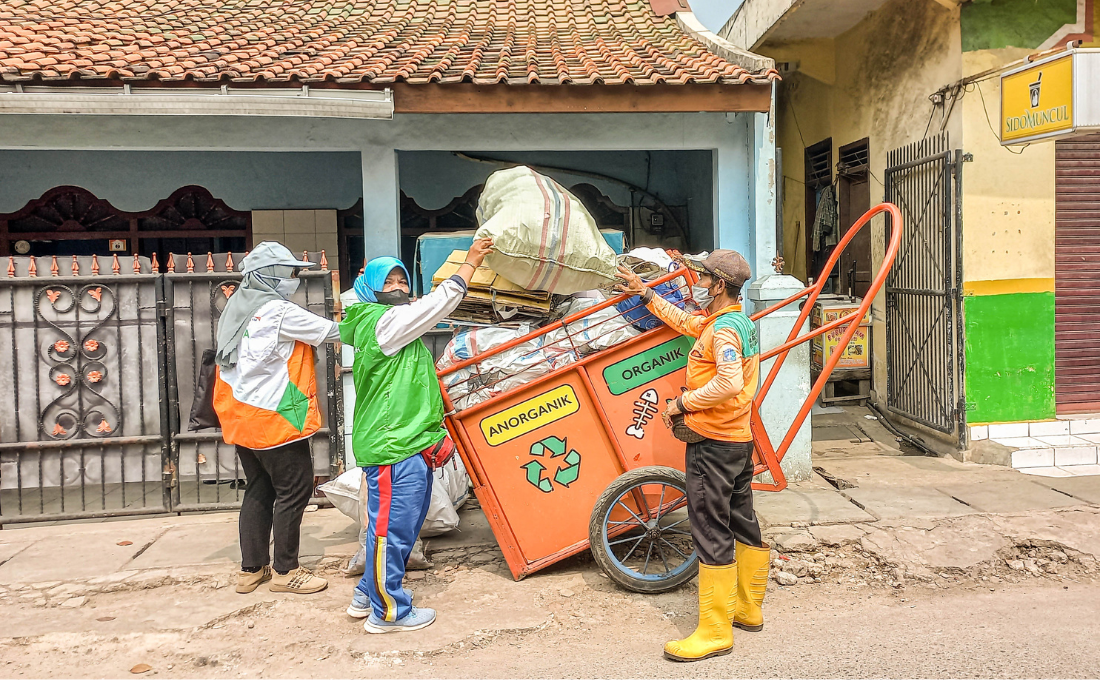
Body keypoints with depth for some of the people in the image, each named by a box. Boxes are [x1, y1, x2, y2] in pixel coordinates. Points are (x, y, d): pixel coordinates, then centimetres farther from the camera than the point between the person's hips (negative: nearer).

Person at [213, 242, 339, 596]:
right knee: (294, 490, 1)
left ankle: (251, 569, 22)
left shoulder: (237, 308, 12)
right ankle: (286, 571, 9)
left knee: (259, 490, 16)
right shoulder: (278, 311, -16)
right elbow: (331, 331, -12)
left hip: (244, 418, 9)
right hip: (274, 420, -9)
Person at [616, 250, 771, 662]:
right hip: (739, 440, 11)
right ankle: (749, 610, 31)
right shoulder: (737, 322, 14)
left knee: (711, 533, -5)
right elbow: (686, 323, 29)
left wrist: (682, 403, -21)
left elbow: (728, 384, -33)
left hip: (713, 443, -11)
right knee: (742, 524, 17)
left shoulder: (724, 329, -18)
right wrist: (645, 294, 31)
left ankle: (715, 632, 1)